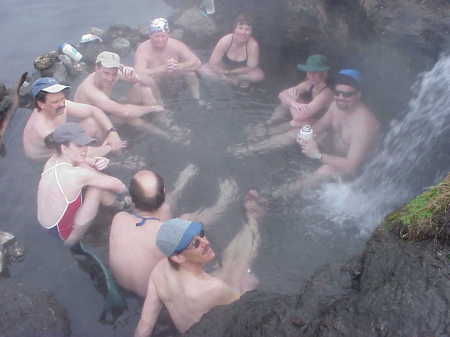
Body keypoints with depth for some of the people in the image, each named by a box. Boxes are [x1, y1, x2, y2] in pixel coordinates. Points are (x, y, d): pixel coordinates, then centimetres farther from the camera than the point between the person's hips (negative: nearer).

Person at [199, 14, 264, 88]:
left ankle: (225, 78, -14)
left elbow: (251, 68, -23)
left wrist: (229, 72, -25)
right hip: (224, 66, 1)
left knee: (259, 75, -29)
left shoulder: (253, 45, -31)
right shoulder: (225, 41, -28)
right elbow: (213, 64, -22)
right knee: (203, 70, -22)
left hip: (242, 69, -1)